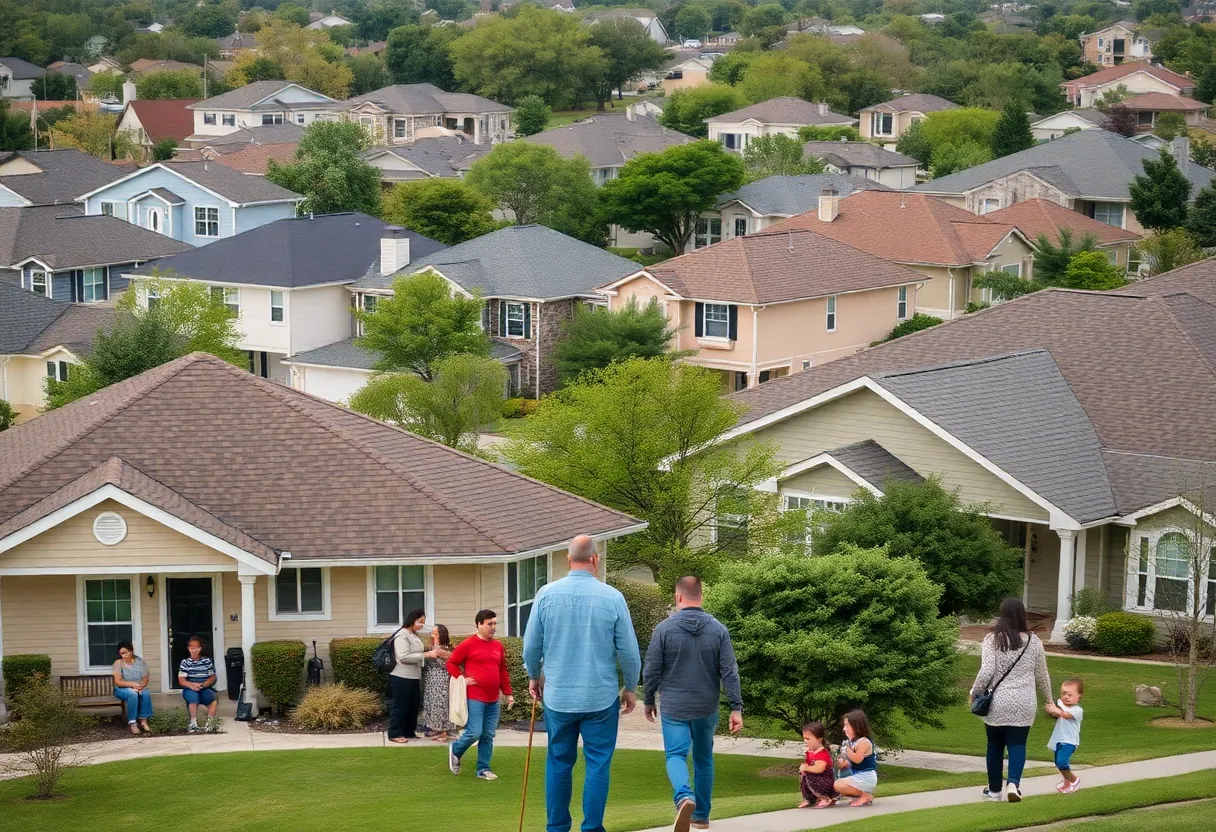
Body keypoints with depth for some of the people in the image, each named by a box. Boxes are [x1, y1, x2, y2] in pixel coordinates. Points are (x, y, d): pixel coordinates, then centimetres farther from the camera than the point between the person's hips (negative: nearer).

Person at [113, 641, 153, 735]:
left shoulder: (140, 662, 3)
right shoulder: (118, 663, -6)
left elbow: (145, 679, -1)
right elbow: (117, 682, -14)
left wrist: (140, 686, -24)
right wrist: (132, 684, -26)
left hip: (138, 688, 3)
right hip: (122, 689, -3)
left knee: (146, 694, -32)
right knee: (133, 694, -36)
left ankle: (143, 721, -29)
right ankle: (132, 723, -35)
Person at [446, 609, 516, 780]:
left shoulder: (498, 646, 11)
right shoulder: (468, 644, -6)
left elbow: (503, 671, 17)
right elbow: (451, 663, 0)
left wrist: (508, 693, 13)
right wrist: (462, 679, -10)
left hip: (493, 700, 6)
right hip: (475, 698, -6)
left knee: (488, 736, 6)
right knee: (474, 733, -8)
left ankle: (483, 769, 13)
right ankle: (455, 750, 20)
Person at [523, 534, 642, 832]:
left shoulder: (547, 594, -5)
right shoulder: (612, 597, -9)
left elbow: (531, 645, 1)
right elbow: (629, 651, -4)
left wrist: (534, 677, 19)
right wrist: (631, 688, 11)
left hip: (558, 696, 2)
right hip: (601, 697, -2)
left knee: (559, 763, 13)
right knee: (597, 765, 6)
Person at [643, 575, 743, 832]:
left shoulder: (664, 628, -8)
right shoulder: (718, 630, -3)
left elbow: (651, 670, -4)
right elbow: (730, 672, -5)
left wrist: (649, 700, 11)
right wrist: (736, 708, -2)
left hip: (674, 707, -3)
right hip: (706, 708, 3)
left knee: (676, 756, -3)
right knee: (703, 759, 17)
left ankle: (684, 797, -32)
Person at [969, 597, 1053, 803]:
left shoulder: (992, 639, -8)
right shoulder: (1033, 641, 1)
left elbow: (986, 672, -14)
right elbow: (1041, 675, 9)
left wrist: (974, 692, 1)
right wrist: (1049, 699, 23)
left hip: (997, 702, -1)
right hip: (1023, 703, 1)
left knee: (995, 745, 12)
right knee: (1017, 744, 7)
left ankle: (994, 789, 20)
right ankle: (1013, 783, -14)